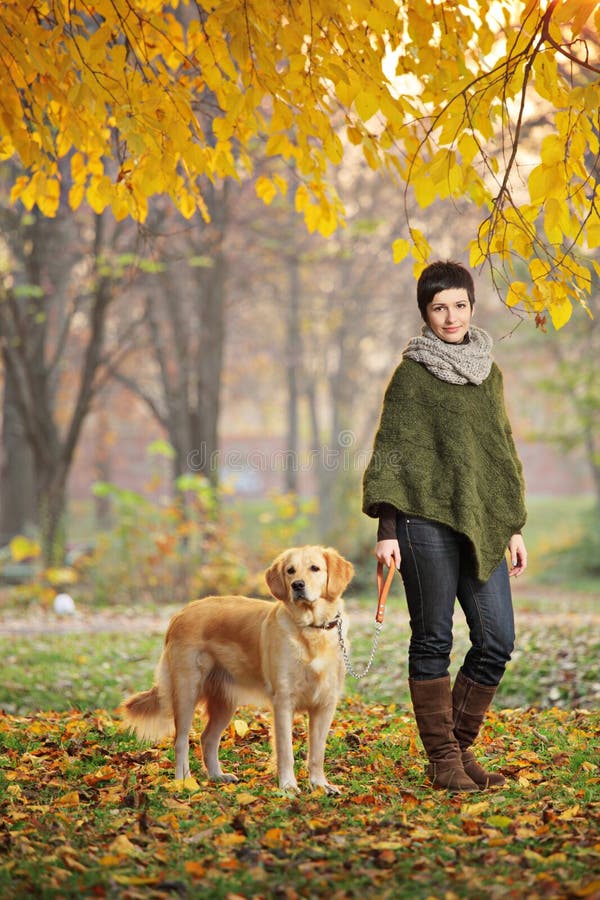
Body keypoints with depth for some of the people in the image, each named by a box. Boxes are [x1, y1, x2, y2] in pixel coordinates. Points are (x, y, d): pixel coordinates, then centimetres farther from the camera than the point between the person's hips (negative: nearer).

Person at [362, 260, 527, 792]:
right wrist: (386, 531, -11)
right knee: (433, 640, 0)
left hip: (483, 524, 5)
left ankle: (461, 746, 15)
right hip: (427, 519, -5)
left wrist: (514, 527, 15)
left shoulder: (489, 373, 15)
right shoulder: (412, 376, 0)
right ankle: (443, 760, 8)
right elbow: (390, 454, -3)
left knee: (498, 639, -1)